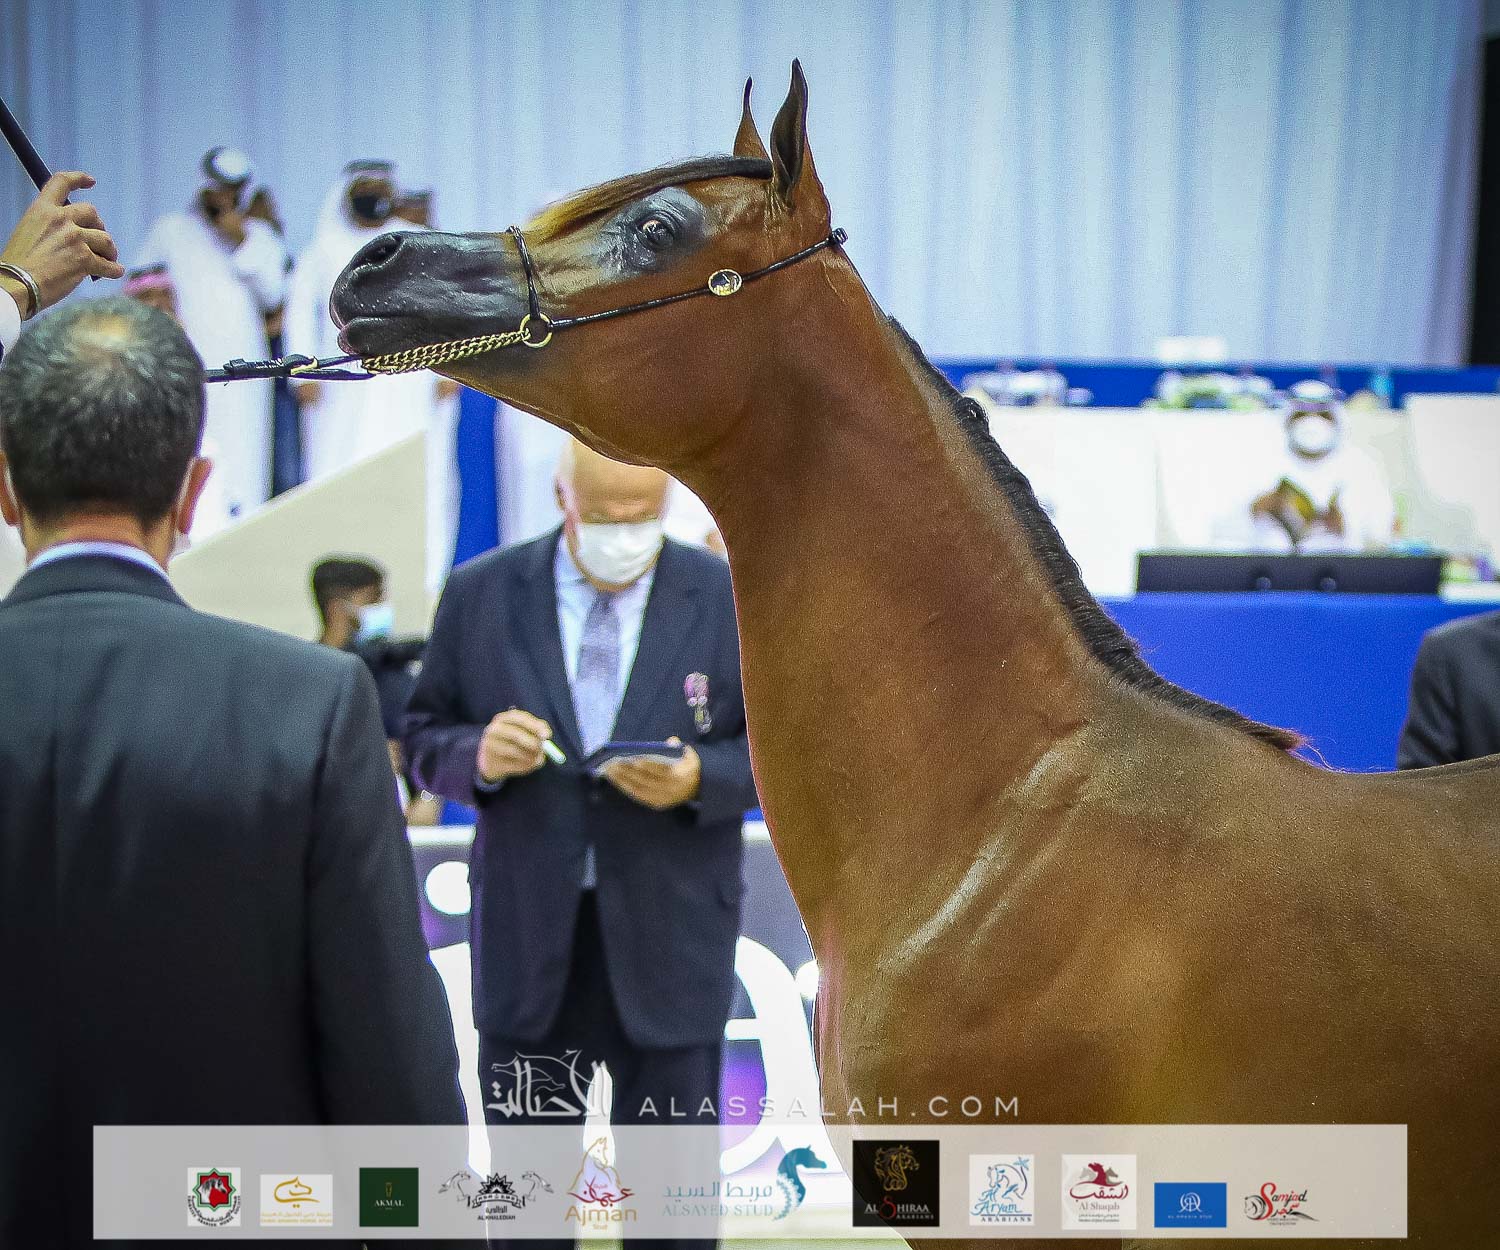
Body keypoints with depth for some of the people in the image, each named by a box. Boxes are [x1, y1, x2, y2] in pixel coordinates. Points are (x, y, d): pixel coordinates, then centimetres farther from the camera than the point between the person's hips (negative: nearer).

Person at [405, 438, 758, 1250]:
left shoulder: (734, 600, -2)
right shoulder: (479, 595, 1)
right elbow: (424, 739, 5)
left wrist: (699, 779, -18)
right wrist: (478, 755, -17)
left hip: (668, 942, -1)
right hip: (526, 934, 1)